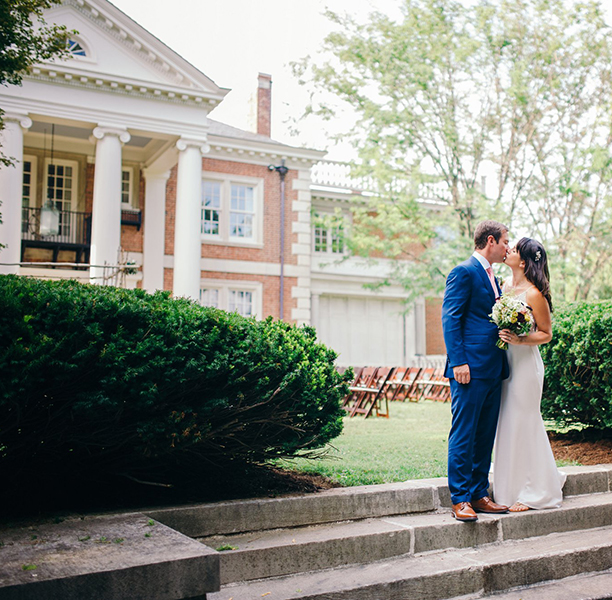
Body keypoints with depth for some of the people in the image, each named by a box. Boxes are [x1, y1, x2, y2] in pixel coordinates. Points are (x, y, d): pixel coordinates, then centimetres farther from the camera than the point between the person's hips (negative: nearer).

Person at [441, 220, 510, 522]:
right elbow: (450, 319, -13)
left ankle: (479, 495, 19)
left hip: (493, 370, 9)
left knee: (485, 436, 12)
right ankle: (460, 500, 2)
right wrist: (458, 362, -19)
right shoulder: (463, 272, -7)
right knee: (463, 435, -4)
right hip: (471, 369, -9)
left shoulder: (491, 277, 21)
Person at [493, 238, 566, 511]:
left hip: (525, 363, -8)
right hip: (505, 362, 8)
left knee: (521, 424, 0)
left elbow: (546, 334, -8)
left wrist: (520, 339, -20)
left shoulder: (534, 294, -12)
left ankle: (531, 492, 14)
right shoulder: (506, 288, 9)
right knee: (508, 424, 13)